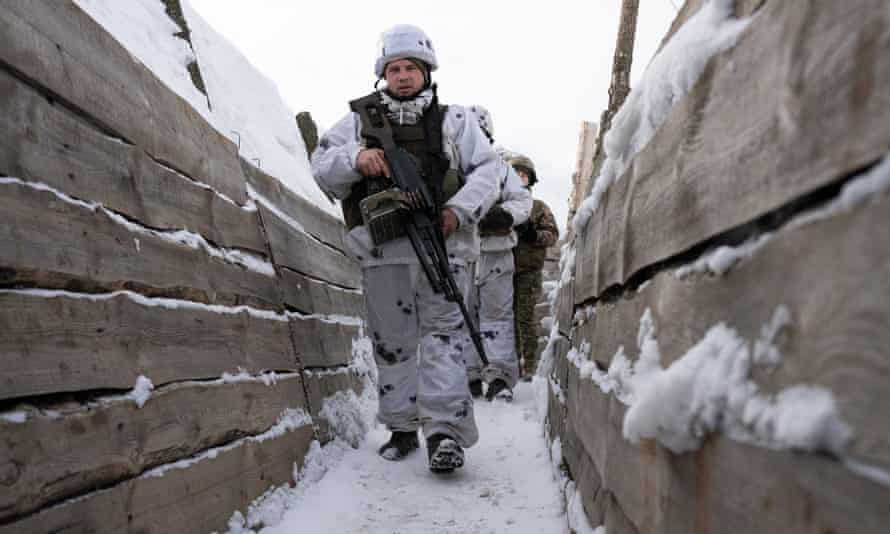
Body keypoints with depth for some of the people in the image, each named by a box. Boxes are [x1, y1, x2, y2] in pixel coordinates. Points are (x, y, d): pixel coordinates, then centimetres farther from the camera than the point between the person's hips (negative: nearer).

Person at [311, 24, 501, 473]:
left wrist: (460, 209, -11)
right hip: (382, 249, 2)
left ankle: (445, 428, -10)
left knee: (442, 331, -9)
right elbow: (322, 167, 9)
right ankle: (402, 427, 19)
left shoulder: (453, 120, 14)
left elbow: (487, 170, 6)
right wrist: (355, 157, -13)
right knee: (391, 340, 7)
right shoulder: (360, 121, 16)